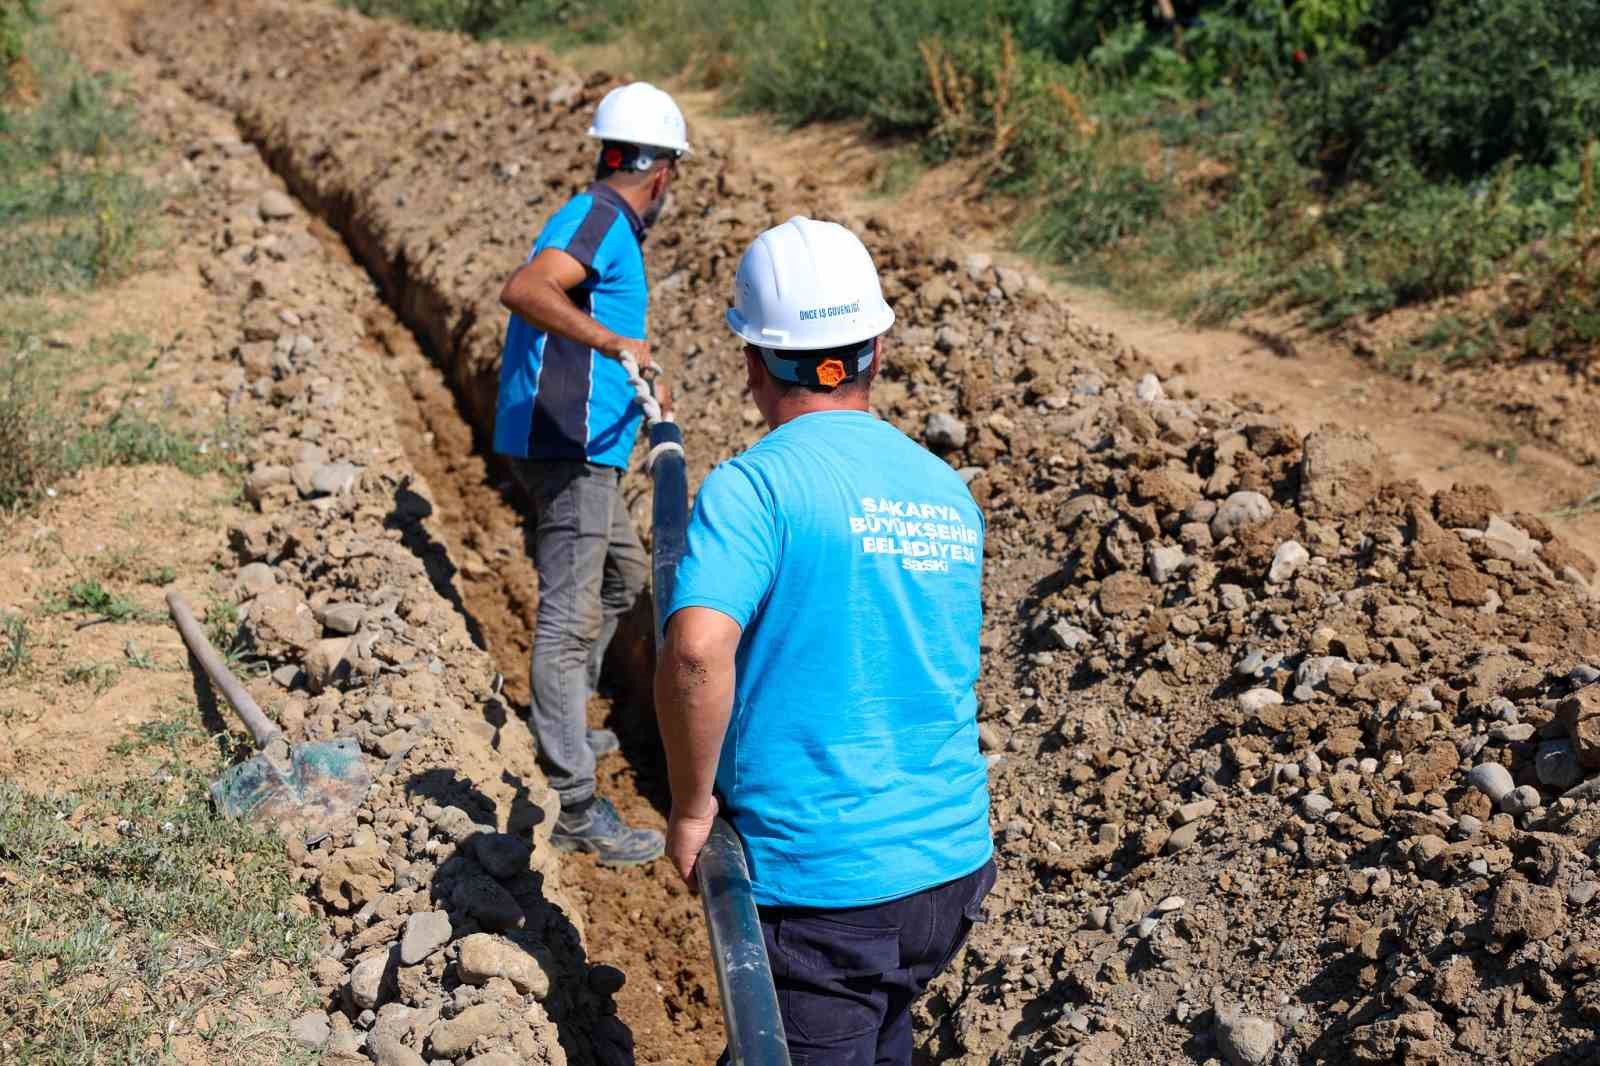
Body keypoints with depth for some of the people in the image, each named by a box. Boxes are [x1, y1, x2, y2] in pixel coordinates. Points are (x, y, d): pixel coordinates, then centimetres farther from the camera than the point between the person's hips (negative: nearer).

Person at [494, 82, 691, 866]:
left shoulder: (604, 223, 19)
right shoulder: (599, 218, -12)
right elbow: (523, 290, -31)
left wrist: (635, 378, 42)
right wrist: (615, 342, -36)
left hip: (585, 448, 11)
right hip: (567, 447, -11)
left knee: (623, 574, 26)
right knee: (570, 616, -11)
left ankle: (562, 726, 37)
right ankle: (573, 804, -10)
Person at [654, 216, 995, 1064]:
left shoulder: (753, 487, -15)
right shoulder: (949, 493, 7)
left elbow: (696, 651, -30)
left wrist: (691, 805, -16)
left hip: (821, 888, -6)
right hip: (951, 866, 6)